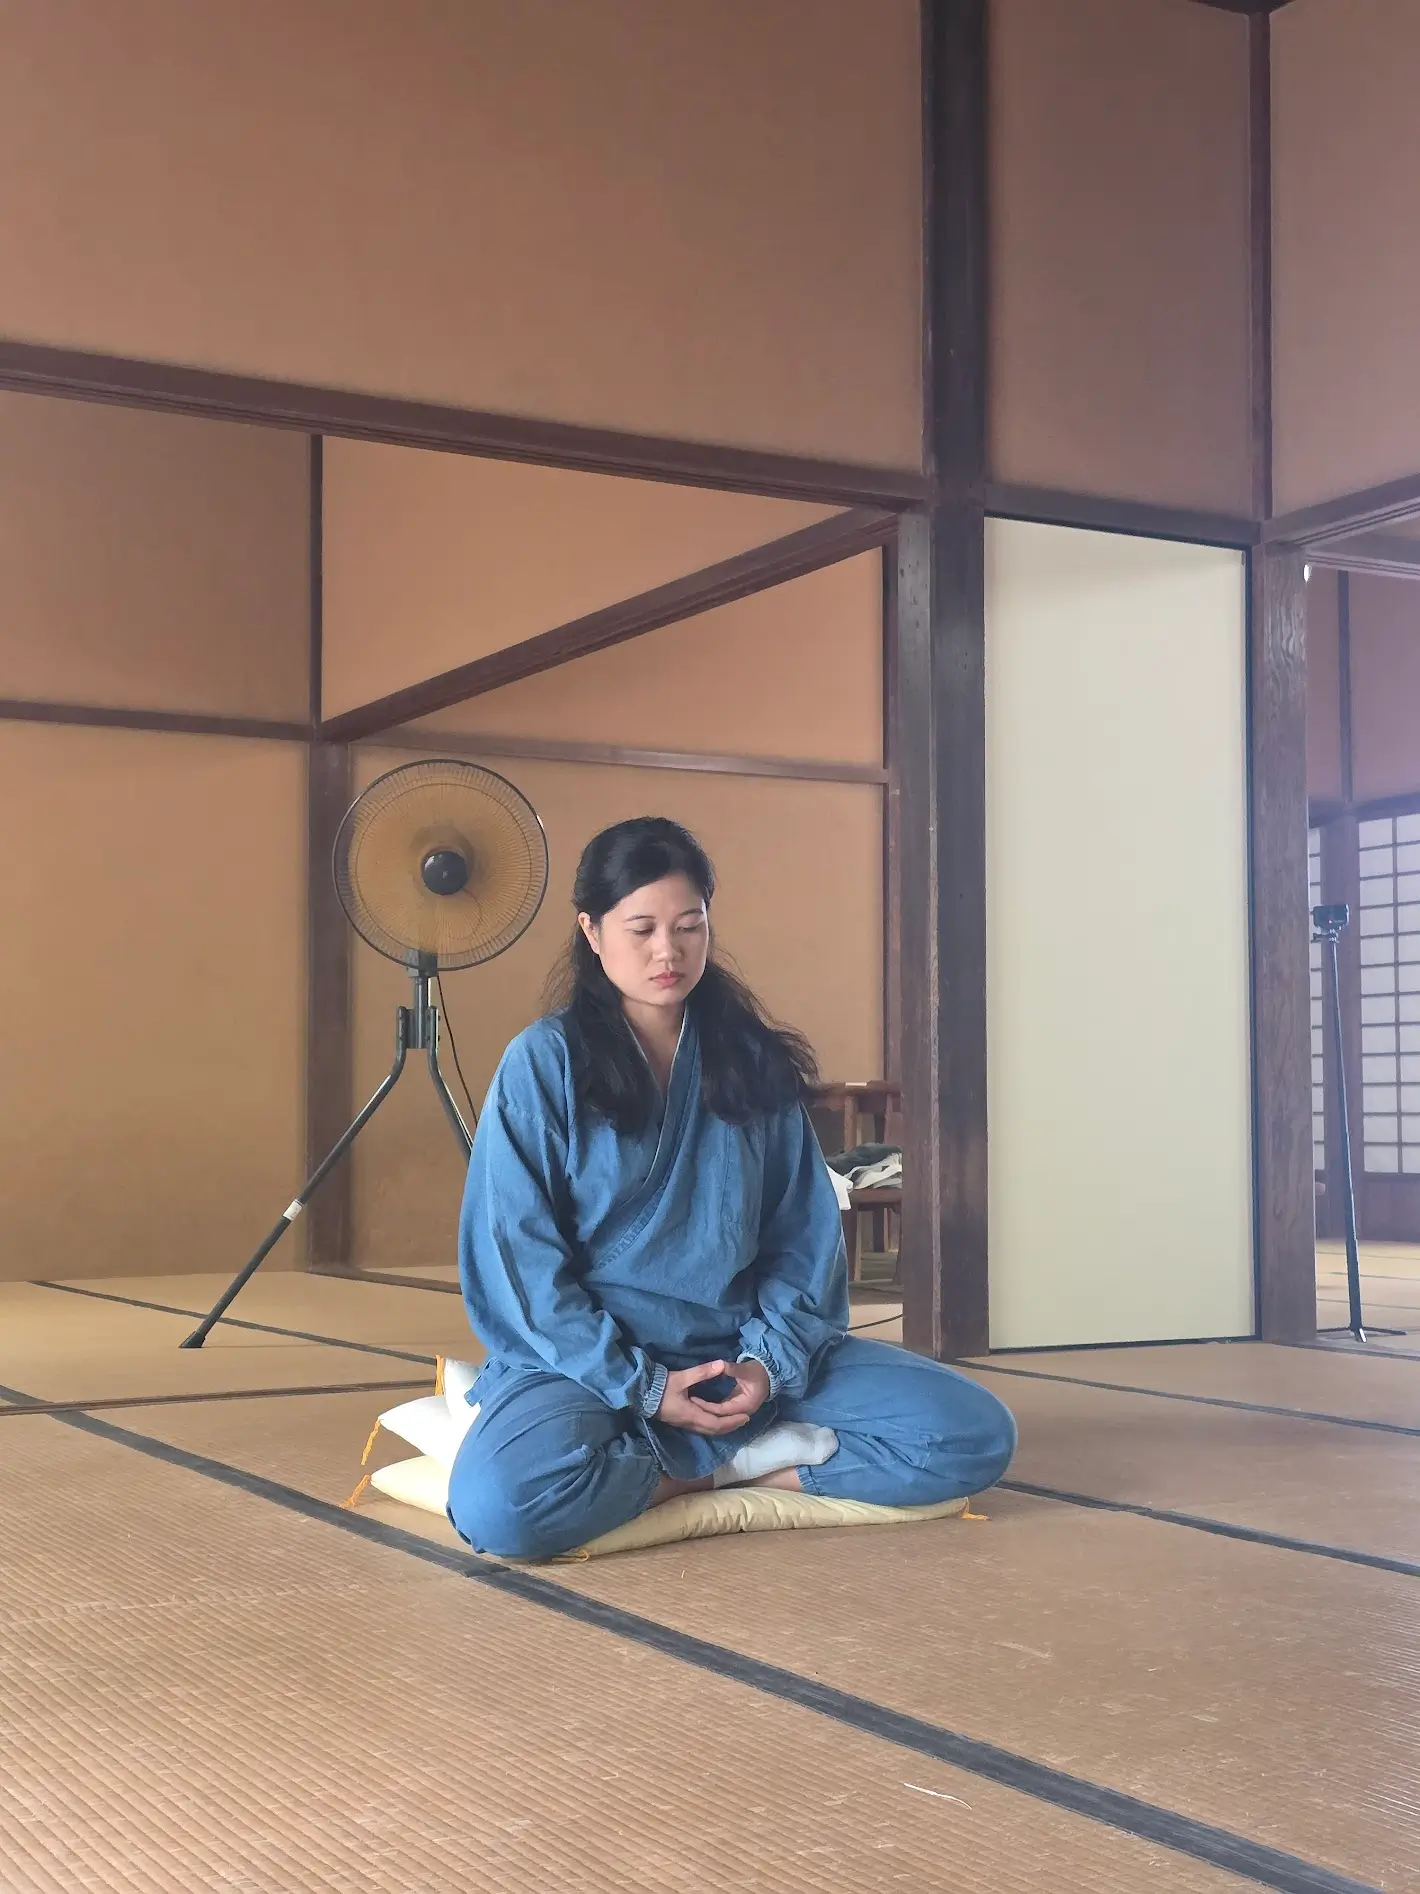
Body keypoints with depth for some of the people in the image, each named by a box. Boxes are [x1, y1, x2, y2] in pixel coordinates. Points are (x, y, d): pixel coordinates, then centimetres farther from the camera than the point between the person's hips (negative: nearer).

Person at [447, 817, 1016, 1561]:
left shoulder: (752, 1060, 6)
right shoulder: (543, 1061, -5)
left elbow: (804, 1237, 6)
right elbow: (518, 1259, -8)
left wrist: (771, 1361, -11)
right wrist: (638, 1386, -15)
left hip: (738, 1351, 4)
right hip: (591, 1359, -3)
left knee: (975, 1432, -13)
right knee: (500, 1505, -36)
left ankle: (695, 1470, -12)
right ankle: (751, 1454, -13)